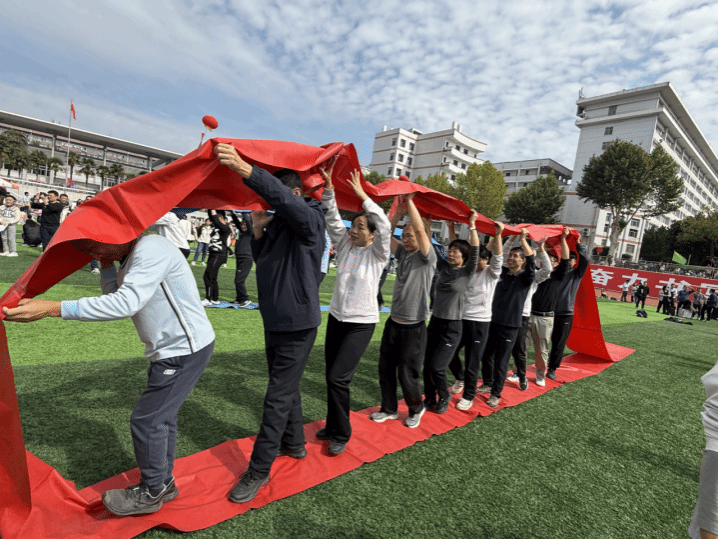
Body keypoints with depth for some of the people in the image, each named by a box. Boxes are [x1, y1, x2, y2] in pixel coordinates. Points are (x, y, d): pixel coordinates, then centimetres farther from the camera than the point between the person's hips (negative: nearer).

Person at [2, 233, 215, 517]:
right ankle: (163, 483, 36)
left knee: (146, 419, -1)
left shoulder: (151, 249, -22)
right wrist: (107, 264, 1)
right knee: (161, 416, 19)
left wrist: (54, 308, -31)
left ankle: (150, 493, 21)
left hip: (186, 350, -10)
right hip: (172, 348, 10)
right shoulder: (131, 258, 13)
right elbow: (116, 296, 12)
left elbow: (126, 303, -32)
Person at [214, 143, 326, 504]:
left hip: (298, 325, -9)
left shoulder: (309, 219, -13)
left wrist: (245, 169, -45)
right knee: (286, 389, 22)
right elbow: (262, 261, 15)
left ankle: (259, 471, 12)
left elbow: (282, 196, -34)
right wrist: (258, 231, -2)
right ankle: (294, 444, 41)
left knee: (278, 398, -2)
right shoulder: (278, 223, 10)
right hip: (275, 322, 9)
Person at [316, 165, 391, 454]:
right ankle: (333, 427, 30)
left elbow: (385, 226, -24)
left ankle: (341, 435, 10)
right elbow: (332, 218, -4)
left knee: (338, 378, -10)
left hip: (361, 324, -5)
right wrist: (328, 187, -14)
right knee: (332, 377, 12)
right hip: (336, 318, 6)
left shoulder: (377, 254, -8)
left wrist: (362, 195, -22)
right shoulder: (344, 244, 5)